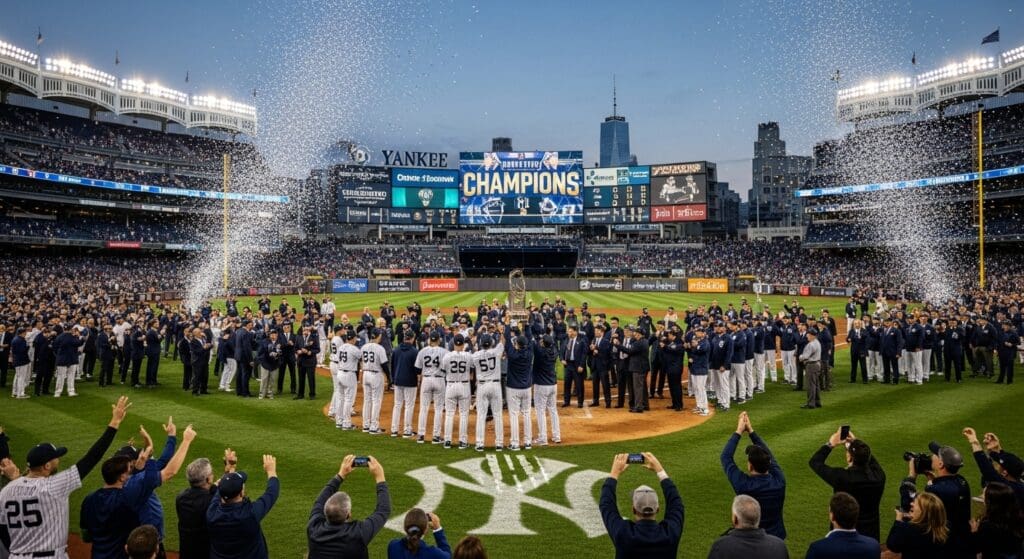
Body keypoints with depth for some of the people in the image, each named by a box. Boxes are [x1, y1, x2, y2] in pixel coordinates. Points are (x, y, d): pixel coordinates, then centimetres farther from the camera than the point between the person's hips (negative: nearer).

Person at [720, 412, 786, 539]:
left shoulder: (744, 485, -24)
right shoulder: (779, 481, -15)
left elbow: (725, 457, -11)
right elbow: (768, 454, 2)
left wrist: (739, 432, -5)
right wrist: (750, 430, 4)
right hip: (777, 537, 4)